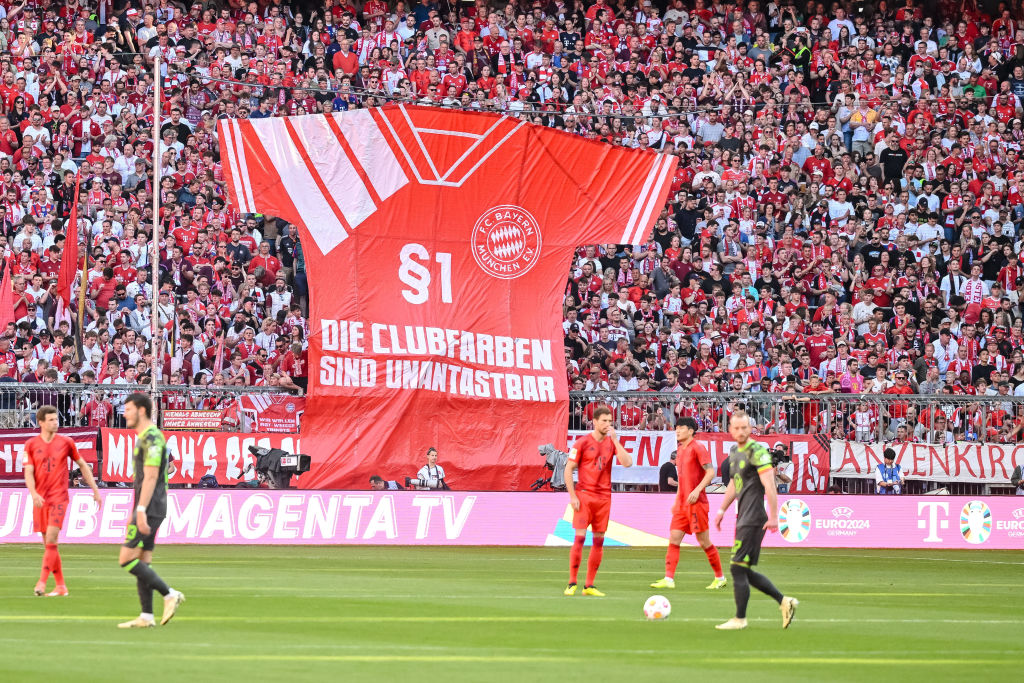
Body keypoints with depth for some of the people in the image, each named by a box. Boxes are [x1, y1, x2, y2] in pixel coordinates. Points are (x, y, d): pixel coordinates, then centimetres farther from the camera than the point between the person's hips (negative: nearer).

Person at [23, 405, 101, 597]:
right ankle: (60, 586, 13)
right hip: (40, 500, 2)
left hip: (59, 498, -2)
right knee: (48, 543, 5)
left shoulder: (66, 442, 3)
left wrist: (95, 489, 15)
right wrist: (34, 493, -21)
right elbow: (28, 473, -3)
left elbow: (82, 465, 15)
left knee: (51, 539, -17)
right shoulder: (31, 445, 3)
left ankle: (42, 583, -21)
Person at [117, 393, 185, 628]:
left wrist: (141, 511, -25)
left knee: (127, 559, -11)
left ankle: (170, 594, -9)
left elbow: (150, 477, -20)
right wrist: (136, 514, 23)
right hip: (149, 509, 10)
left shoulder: (152, 438, -13)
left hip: (150, 509, -10)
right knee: (142, 562, 8)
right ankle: (146, 616, 7)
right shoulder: (144, 437, 19)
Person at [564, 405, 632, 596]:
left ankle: (589, 586, 8)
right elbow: (569, 469, -2)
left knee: (599, 540, 3)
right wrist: (572, 496, -8)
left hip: (604, 497, 4)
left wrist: (615, 440, -9)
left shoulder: (612, 443, 9)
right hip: (584, 495, -4)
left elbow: (627, 463, -5)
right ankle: (572, 584, -5)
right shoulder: (582, 442, -3)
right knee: (580, 537, -10)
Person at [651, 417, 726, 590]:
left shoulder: (697, 447, -9)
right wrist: (677, 501, 23)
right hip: (682, 503, 8)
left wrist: (697, 490, -24)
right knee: (674, 539, -2)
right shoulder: (680, 450, 17)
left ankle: (720, 578, 11)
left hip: (696, 503, -8)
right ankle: (669, 579, -5)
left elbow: (710, 472, -15)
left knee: (704, 541, -2)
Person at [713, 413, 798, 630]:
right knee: (744, 572, 10)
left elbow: (769, 485, -19)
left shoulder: (757, 452, -12)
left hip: (753, 519, -10)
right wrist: (722, 510, 29)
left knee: (737, 568, -8)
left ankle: (740, 619, -1)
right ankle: (784, 602, 15)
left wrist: (773, 516, -24)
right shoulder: (734, 452, 17)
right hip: (743, 518, 10)